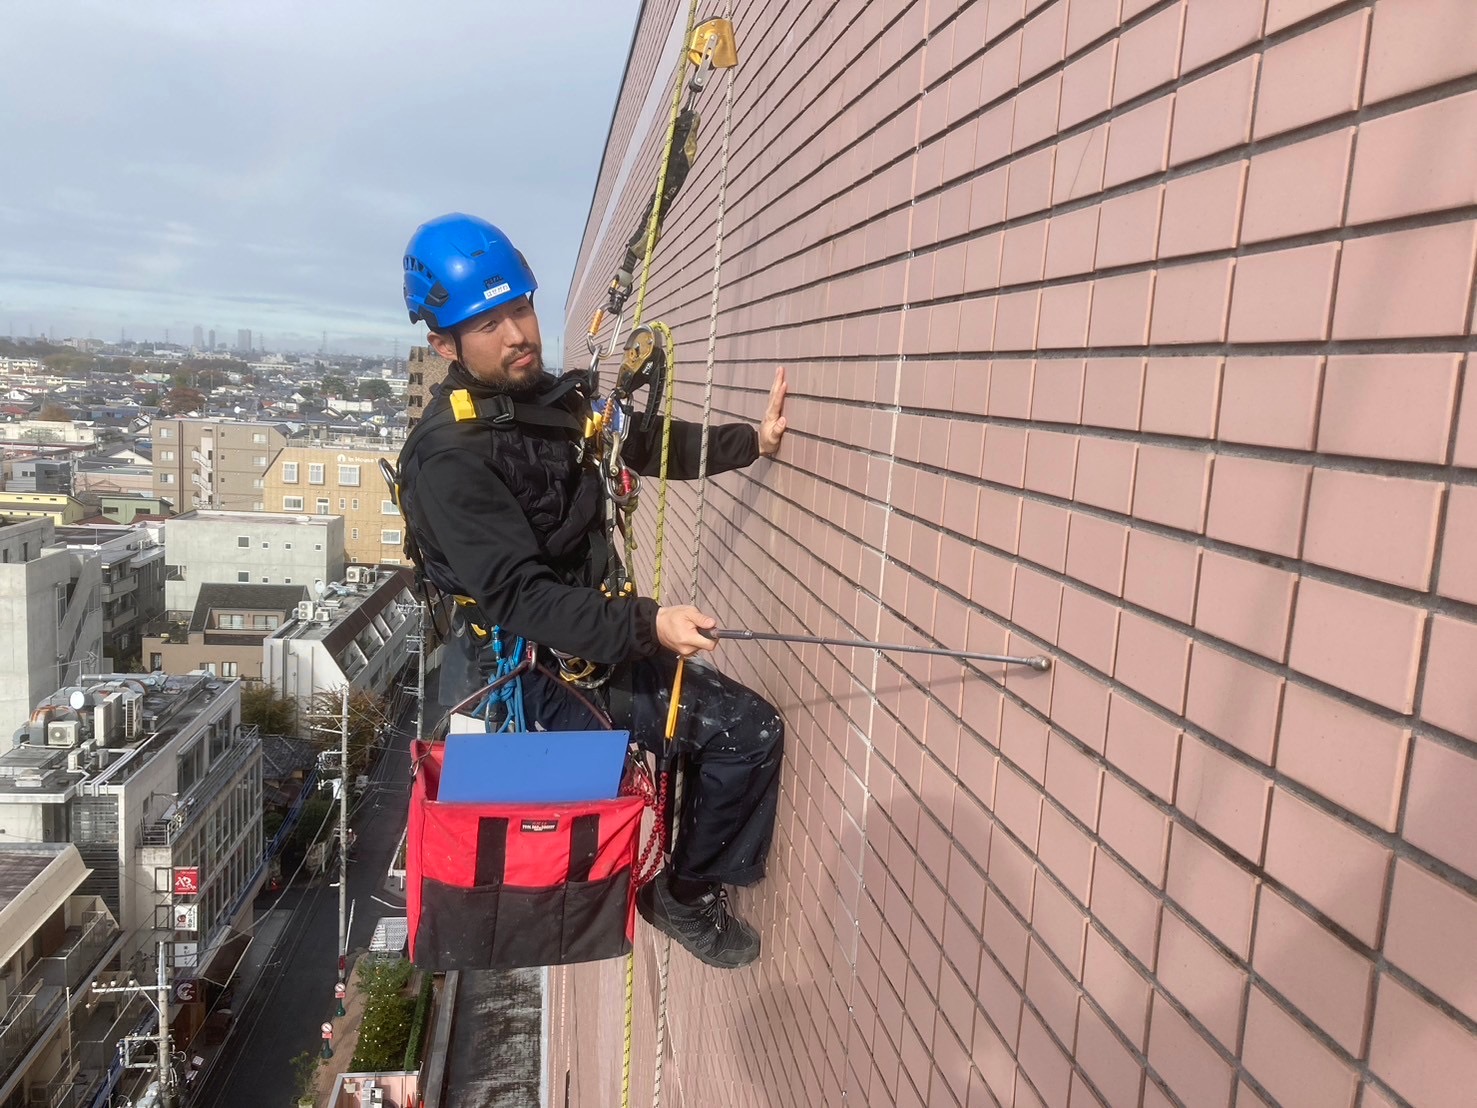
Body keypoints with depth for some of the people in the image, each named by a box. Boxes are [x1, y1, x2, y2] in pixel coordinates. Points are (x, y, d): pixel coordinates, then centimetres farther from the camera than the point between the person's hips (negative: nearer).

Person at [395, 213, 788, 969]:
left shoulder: (554, 399, 3)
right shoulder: (448, 456, -22)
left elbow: (647, 444, 20)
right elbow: (520, 599, -28)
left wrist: (750, 441, 9)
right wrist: (647, 624, -36)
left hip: (599, 643, 8)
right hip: (527, 674, -8)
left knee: (750, 729, 7)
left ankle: (690, 892, 25)